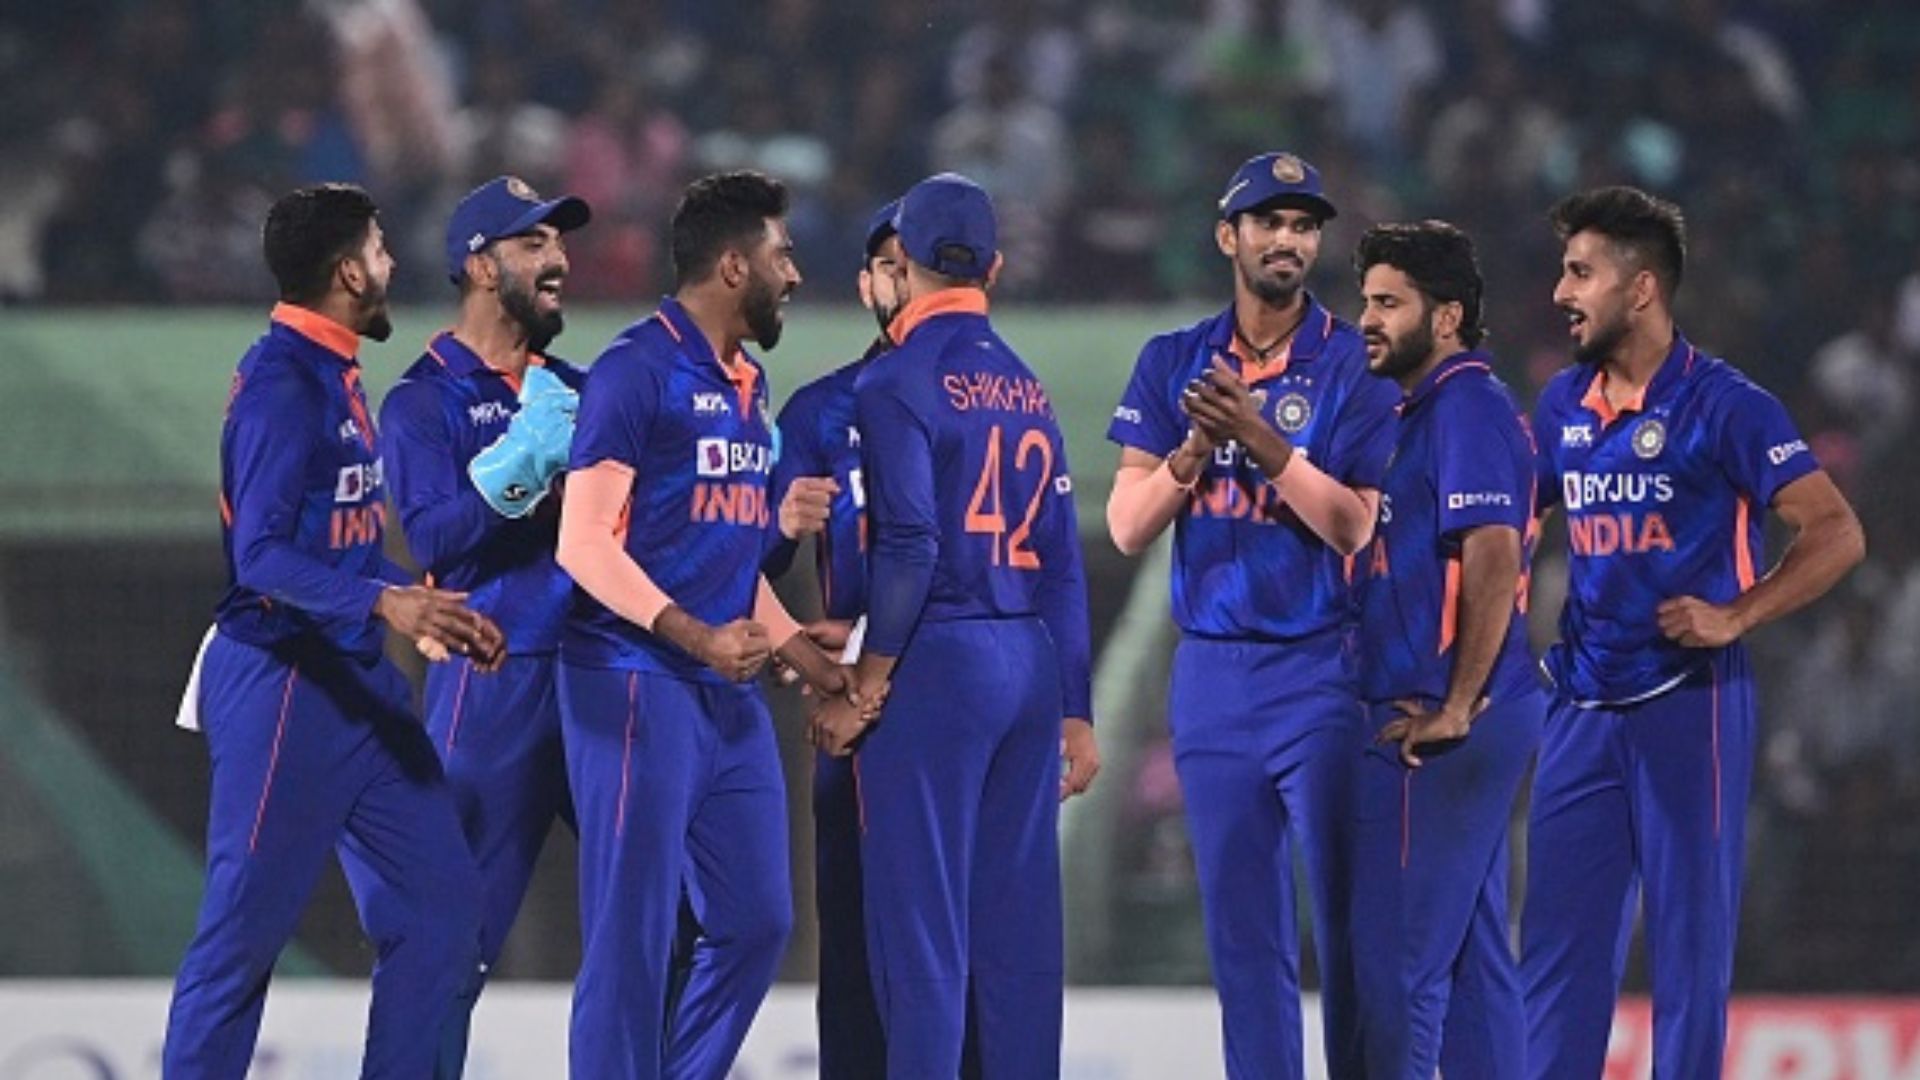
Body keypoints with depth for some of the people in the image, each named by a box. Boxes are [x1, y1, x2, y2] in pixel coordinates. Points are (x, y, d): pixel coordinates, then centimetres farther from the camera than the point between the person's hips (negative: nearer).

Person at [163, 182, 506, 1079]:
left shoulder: (336, 378, 15)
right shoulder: (280, 383, -15)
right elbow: (262, 555, -23)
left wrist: (435, 616, 18)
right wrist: (384, 600, -34)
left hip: (360, 683, 10)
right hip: (281, 688, -10)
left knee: (439, 906, 5)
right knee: (245, 929, -4)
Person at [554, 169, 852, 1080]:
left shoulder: (744, 383, 16)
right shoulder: (638, 370, -10)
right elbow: (584, 542, -16)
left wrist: (820, 670, 17)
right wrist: (699, 639, -25)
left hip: (730, 697, 9)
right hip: (636, 687, -9)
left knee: (756, 921, 9)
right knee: (633, 936, -6)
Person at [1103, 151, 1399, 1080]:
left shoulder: (1357, 366, -2)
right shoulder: (1174, 363, 9)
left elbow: (1358, 526, -10)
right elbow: (1128, 525, 3)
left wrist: (1261, 439, -20)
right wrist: (1194, 450, -14)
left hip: (1324, 673, -4)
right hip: (1211, 675, 4)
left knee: (1351, 920, -6)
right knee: (1242, 928, 6)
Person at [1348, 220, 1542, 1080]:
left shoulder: (1465, 408, -12)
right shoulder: (1427, 409, 19)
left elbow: (1495, 558, -21)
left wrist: (1456, 709, -21)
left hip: (1436, 728, -11)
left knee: (1398, 954, -9)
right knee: (1473, 955, 11)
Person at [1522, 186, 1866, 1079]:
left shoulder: (1721, 404, -9)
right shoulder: (1564, 403, 10)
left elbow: (1836, 534, -12)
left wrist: (1733, 618, -20)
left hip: (1687, 702, -6)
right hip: (1583, 703, 6)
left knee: (1691, 939, 0)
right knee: (1557, 938, 5)